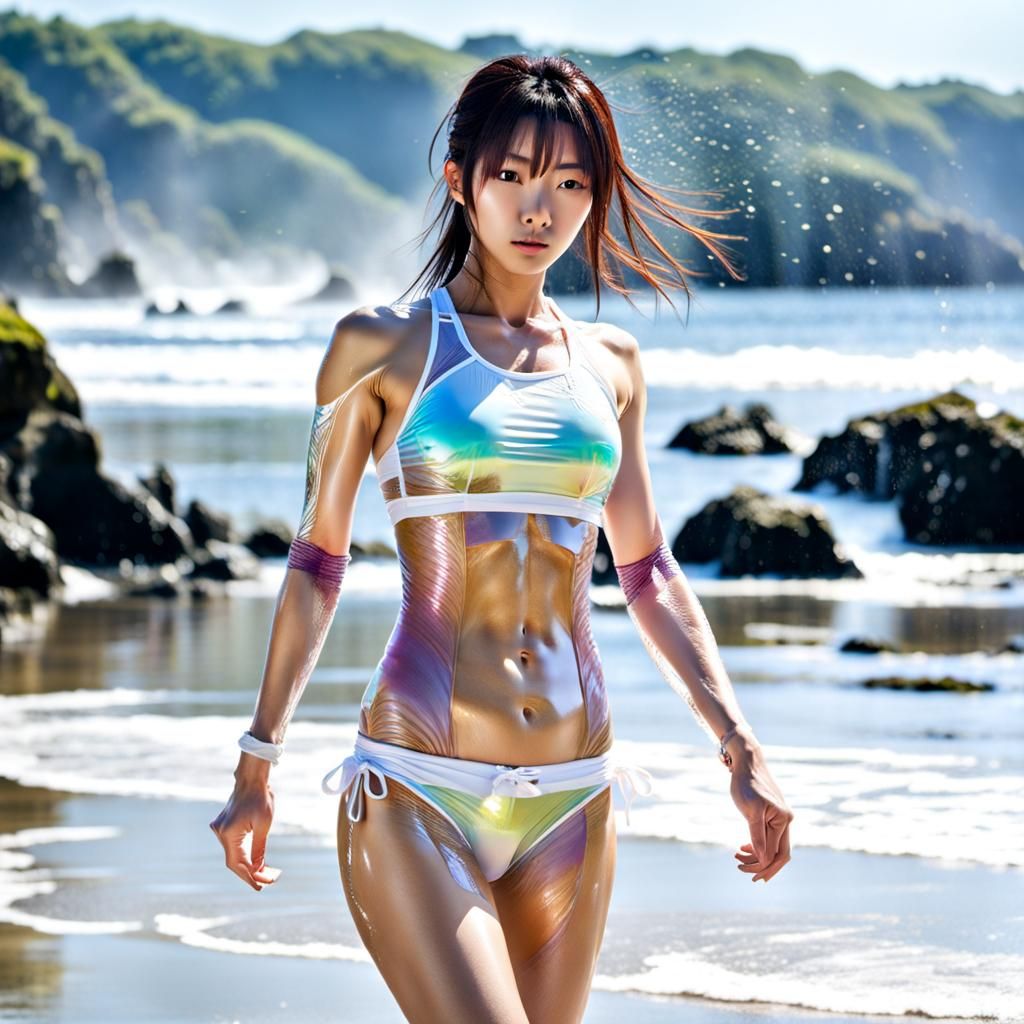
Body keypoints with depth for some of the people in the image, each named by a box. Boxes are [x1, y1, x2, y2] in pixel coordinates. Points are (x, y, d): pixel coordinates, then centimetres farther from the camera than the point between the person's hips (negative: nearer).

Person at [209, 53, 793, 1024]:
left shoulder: (608, 362, 13)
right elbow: (317, 560, 7)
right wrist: (257, 761, 7)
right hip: (414, 796, -4)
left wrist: (740, 747, 10)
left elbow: (646, 572, 18)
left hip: (571, 799, 4)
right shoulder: (381, 345, 2)